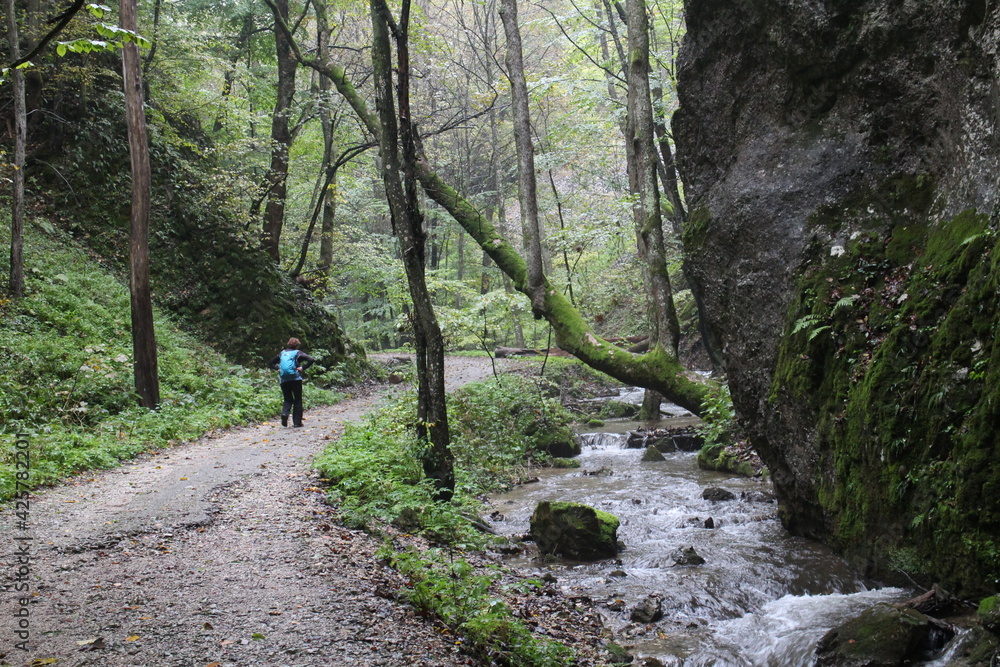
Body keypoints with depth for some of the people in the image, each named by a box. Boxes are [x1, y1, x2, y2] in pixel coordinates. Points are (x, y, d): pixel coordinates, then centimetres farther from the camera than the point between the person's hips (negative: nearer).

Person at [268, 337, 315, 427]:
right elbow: (311, 360, -11)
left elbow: (271, 363, 18)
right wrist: (303, 368, -6)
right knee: (298, 400, 7)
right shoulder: (298, 353, 1)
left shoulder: (282, 353, 12)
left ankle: (284, 413, -15)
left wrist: (278, 368, 9)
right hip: (296, 379, -3)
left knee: (288, 399, 15)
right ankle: (297, 422, 5)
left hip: (284, 380, 3)